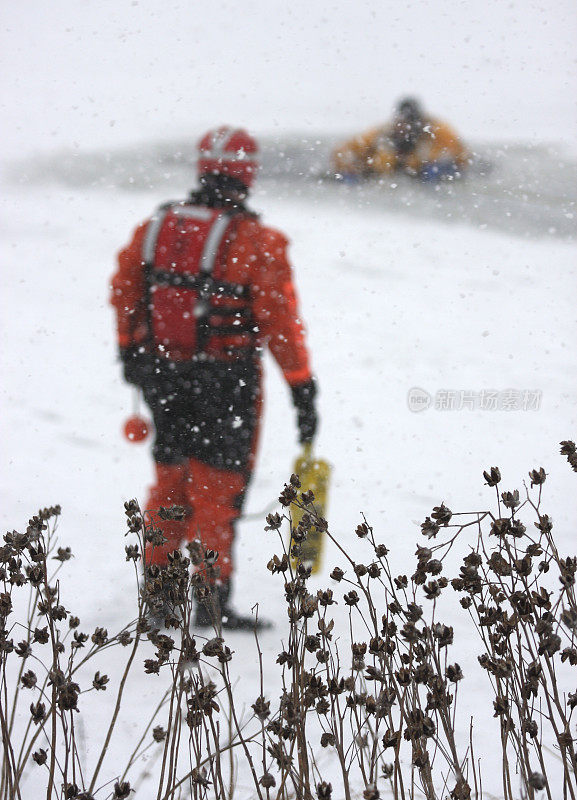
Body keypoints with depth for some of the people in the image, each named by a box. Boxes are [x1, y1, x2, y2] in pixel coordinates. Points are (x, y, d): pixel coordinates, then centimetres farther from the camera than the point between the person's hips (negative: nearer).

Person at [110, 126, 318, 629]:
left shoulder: (155, 226, 0)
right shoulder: (257, 243, -15)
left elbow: (125, 291, 11)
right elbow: (280, 322, -14)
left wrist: (130, 352, 26)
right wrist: (303, 389, -7)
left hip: (160, 371, 5)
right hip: (227, 380, -5)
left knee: (171, 476, 20)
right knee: (218, 484, 7)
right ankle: (211, 599, 11)